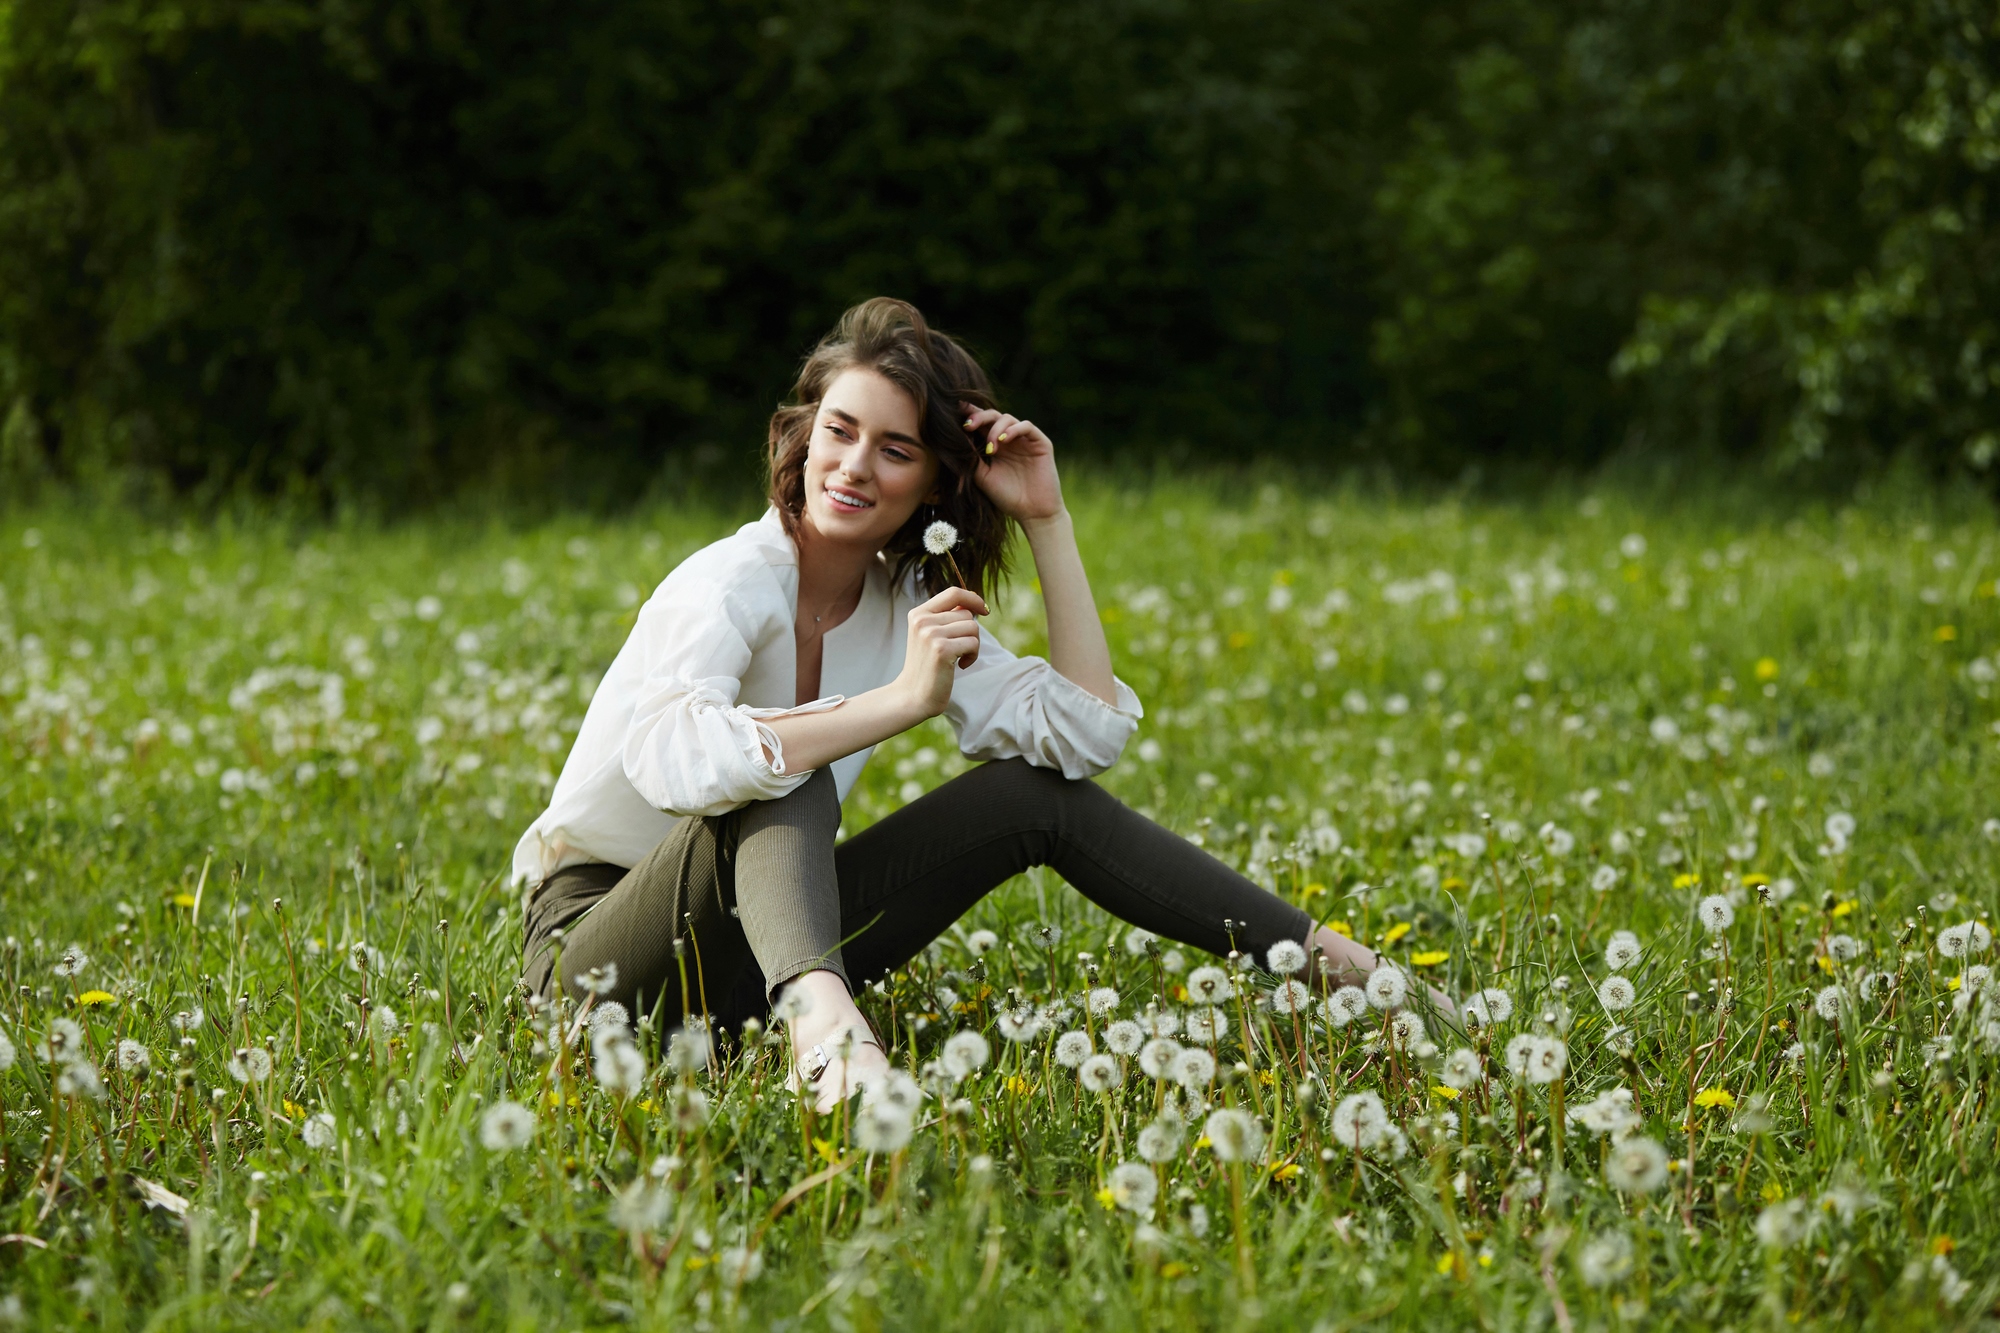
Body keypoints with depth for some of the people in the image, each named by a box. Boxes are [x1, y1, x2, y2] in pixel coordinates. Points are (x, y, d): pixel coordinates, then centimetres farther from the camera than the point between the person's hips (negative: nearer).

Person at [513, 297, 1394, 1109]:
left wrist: (1047, 521, -6)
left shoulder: (908, 605, 4)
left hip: (759, 938, 7)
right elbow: (670, 759, -41)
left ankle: (1326, 963, 5)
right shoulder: (733, 587, -20)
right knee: (788, 776, -34)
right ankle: (820, 1018, -60)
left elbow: (1087, 731, -3)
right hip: (602, 963, -7)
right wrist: (905, 699, -39)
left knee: (1043, 793, 1)